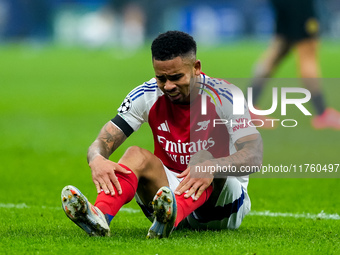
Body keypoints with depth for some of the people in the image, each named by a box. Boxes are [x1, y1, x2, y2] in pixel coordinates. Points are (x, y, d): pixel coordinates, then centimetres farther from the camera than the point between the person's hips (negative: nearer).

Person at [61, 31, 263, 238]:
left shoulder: (225, 96, -14)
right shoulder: (146, 96, -5)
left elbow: (253, 157, -25)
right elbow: (102, 143, -9)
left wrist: (212, 166, -46)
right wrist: (97, 160, -36)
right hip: (170, 190, 3)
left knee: (205, 158, -34)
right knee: (137, 155, -23)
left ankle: (171, 219, -65)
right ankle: (99, 217, -52)